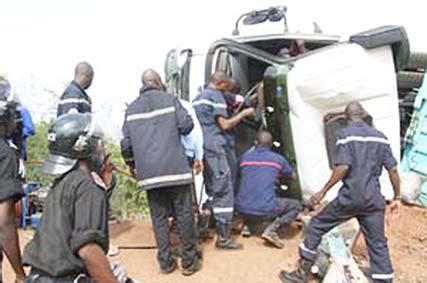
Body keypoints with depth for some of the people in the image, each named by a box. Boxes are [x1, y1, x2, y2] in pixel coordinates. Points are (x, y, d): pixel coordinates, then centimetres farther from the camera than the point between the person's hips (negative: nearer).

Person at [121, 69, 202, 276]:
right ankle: (189, 261, 9)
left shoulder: (132, 108, 13)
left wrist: (132, 165, 26)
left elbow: (126, 143, 11)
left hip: (148, 171, 3)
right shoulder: (169, 99, 3)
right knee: (184, 213, 4)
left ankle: (165, 262, 13)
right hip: (175, 167, -3)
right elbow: (186, 125, -5)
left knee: (159, 216, 10)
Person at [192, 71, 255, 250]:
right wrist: (244, 114, -2)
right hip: (214, 149, -9)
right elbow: (224, 124, -12)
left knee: (212, 191, 17)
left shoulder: (197, 98, 22)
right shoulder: (216, 95, -6)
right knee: (224, 193, -6)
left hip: (201, 150, 9)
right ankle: (223, 237, -5)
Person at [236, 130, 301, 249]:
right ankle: (271, 229, -1)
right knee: (296, 205, 18)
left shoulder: (245, 156, 8)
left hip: (242, 208, 4)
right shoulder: (278, 159, 3)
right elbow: (294, 177, 20)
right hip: (265, 209, -4)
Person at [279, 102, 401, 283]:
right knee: (378, 243, 12)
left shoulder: (344, 134, -5)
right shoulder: (380, 136, 10)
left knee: (317, 226, 10)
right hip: (374, 199, 5)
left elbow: (342, 167, -16)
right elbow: (393, 169, 7)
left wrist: (323, 191, -9)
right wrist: (397, 197, 16)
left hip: (351, 196, -4)